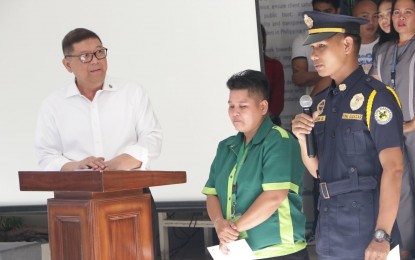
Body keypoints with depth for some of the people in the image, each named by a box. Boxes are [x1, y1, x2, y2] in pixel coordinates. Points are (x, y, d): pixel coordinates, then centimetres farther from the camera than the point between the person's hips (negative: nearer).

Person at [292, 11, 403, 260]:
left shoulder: (376, 97, -11)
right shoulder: (321, 102, 10)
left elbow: (393, 169, -17)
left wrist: (382, 236, -22)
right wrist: (303, 139, -3)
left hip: (365, 225, -6)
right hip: (328, 228, 7)